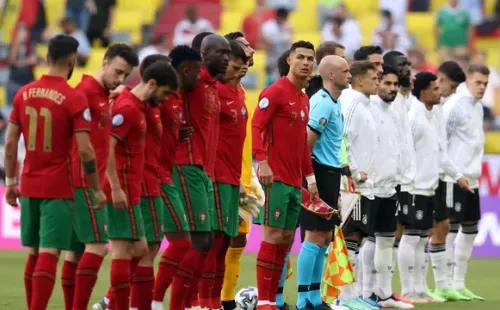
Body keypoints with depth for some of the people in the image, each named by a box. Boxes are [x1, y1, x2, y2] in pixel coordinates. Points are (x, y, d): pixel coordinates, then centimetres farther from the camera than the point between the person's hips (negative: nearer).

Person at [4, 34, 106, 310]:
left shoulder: (23, 94, 4)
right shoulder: (74, 99, -11)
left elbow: (10, 143, 6)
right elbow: (84, 150, -13)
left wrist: (10, 182, 14)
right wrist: (97, 189, -4)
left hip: (29, 186, 5)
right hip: (58, 188, -5)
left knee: (34, 253, 14)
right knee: (49, 253, -7)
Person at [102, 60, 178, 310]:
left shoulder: (138, 105, 15)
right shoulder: (127, 107, -14)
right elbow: (107, 146, -22)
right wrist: (115, 188, -23)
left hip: (130, 191, 10)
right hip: (123, 191, -10)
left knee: (139, 248, 13)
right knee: (123, 249, -6)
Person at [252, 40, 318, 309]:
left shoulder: (304, 99, 18)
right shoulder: (276, 92, -7)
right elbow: (256, 127, -16)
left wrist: (310, 177, 21)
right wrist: (262, 162, -26)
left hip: (295, 181, 8)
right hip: (276, 177, -8)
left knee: (286, 239, 7)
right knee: (273, 235, -10)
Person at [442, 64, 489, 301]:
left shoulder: (478, 107, 13)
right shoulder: (455, 105, -13)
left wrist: (474, 170, 16)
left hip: (471, 179, 9)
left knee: (470, 229, 11)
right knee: (449, 229, -8)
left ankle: (458, 284, 17)